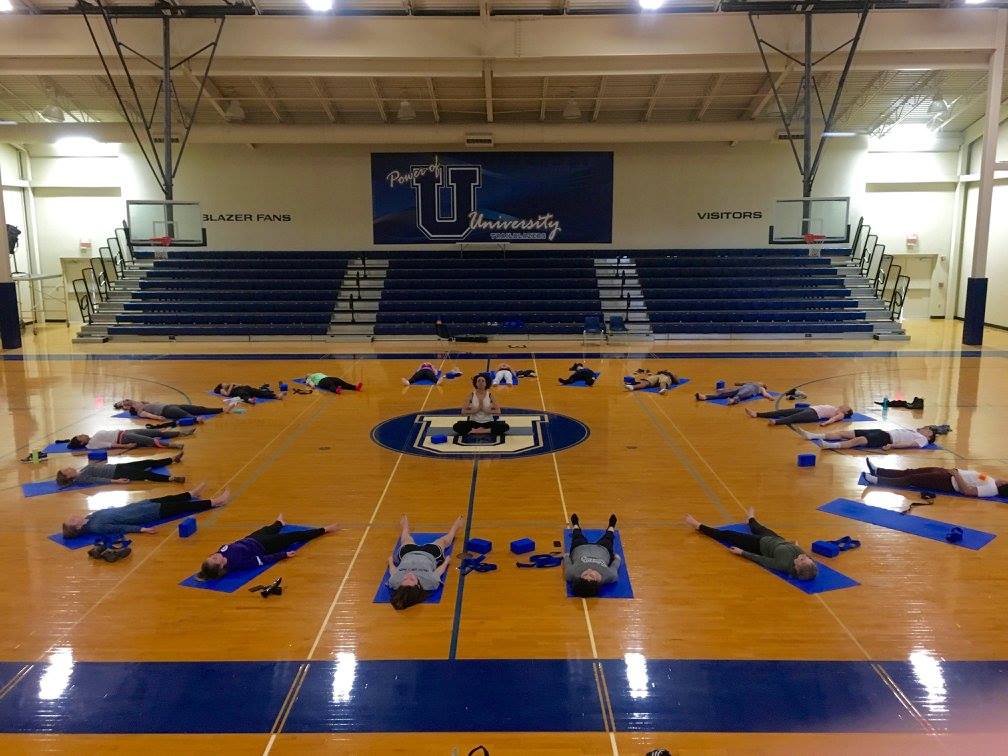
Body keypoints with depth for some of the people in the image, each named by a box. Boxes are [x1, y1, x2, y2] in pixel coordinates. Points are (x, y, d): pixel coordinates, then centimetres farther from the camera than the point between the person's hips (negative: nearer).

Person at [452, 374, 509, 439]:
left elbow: (498, 412, -5)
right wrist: (477, 409, -16)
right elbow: (463, 412, -6)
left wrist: (486, 410, -17)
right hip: (474, 422, 0)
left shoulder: (490, 395, -1)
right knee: (456, 427, -28)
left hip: (488, 422, 0)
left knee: (505, 427, -28)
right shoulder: (472, 395, -1)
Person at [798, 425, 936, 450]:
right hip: (883, 432, 8)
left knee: (860, 440, -35)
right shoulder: (914, 431, 30)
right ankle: (814, 435, -14)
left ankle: (831, 446, -54)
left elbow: (909, 444, -12)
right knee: (845, 433, -6)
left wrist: (891, 445, -25)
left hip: (887, 438, -8)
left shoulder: (922, 440, 4)